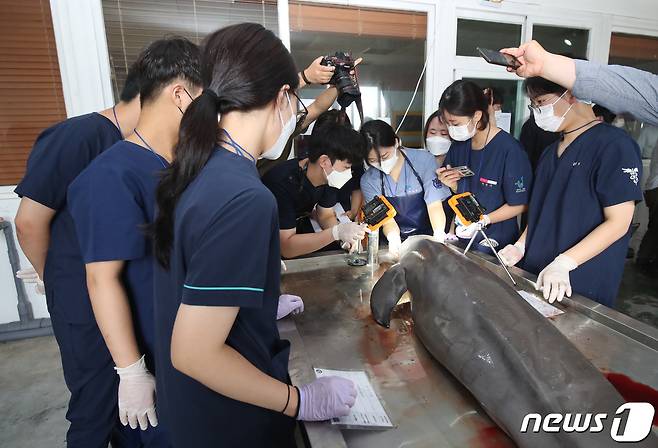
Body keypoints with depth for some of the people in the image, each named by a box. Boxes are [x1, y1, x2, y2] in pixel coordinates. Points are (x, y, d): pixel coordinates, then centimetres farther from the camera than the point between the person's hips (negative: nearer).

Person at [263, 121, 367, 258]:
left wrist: (344, 235, -21)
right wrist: (336, 232, -42)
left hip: (299, 229, 6)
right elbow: (286, 247, -35)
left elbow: (326, 216, -1)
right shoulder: (283, 183, -33)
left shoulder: (329, 178, -13)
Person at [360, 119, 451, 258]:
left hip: (428, 236, -1)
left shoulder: (424, 160, -8)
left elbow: (434, 205, -12)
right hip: (399, 243, 1)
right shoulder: (368, 181, -3)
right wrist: (393, 237, -29)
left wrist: (439, 234, -30)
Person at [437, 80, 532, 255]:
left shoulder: (509, 149, -19)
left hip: (496, 244, -5)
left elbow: (519, 205, -14)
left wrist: (483, 220, -22)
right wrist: (452, 184, -11)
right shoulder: (459, 144, -1)